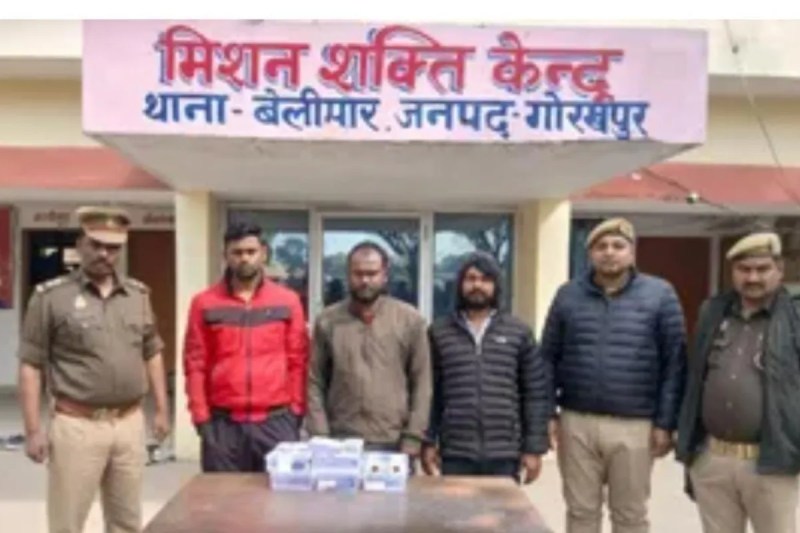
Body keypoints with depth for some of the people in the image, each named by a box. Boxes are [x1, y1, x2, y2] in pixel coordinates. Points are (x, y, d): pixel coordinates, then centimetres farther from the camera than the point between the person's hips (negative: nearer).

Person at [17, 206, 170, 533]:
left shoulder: (138, 295, 9)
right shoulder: (51, 296, -5)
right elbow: (30, 365, -5)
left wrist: (161, 410, 12)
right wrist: (33, 429, -9)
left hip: (130, 424, 4)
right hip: (77, 425, -4)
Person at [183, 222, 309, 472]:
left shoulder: (287, 301, 4)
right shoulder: (204, 303, 3)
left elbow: (298, 361, 4)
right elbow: (195, 364, 2)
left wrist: (296, 412, 1)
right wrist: (201, 417, -2)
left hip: (277, 420, 0)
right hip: (223, 423, 0)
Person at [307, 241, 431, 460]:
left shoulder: (410, 320, 1)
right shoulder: (327, 321, 4)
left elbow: (421, 384, 1)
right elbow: (316, 384, 4)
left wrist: (412, 440, -5)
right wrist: (321, 440, -4)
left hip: (393, 444, 0)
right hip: (341, 443, 1)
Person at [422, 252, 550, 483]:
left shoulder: (519, 332, 6)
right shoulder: (439, 332, 7)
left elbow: (536, 393, 4)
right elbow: (428, 392, 6)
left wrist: (534, 448, -1)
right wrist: (428, 442, 1)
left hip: (505, 456, 0)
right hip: (455, 455, 0)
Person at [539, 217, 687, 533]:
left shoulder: (660, 295, 0)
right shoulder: (568, 295, 6)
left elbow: (674, 363, -1)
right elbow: (548, 358, 8)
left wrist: (665, 423, -5)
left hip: (634, 427, -2)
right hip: (576, 423, 2)